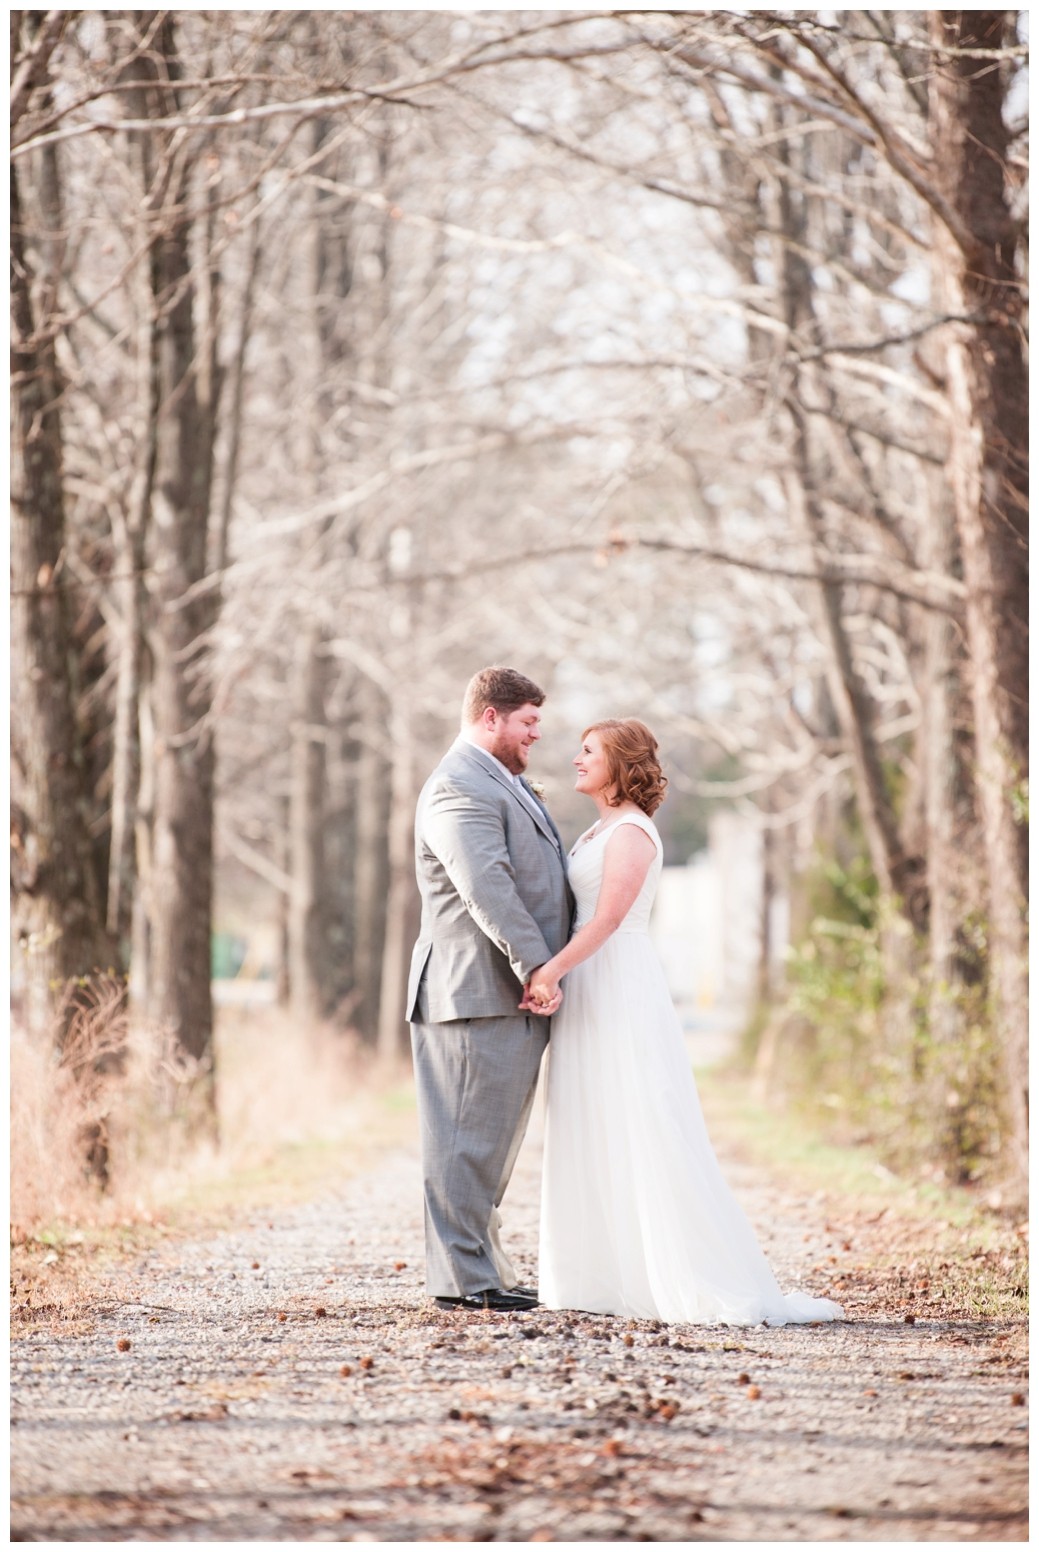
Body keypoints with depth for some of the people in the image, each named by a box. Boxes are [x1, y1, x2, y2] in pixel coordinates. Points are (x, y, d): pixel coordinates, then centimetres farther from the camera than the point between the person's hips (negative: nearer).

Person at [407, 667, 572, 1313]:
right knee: (470, 1138, -7)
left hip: (516, 996, 11)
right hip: (479, 993, -11)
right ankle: (463, 1278, -4)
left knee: (495, 1139, 14)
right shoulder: (458, 788, -13)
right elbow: (487, 889, -23)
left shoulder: (506, 784, 21)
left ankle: (487, 1270, 20)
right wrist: (538, 968, -24)